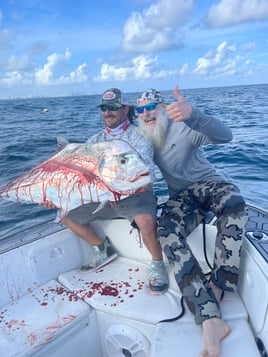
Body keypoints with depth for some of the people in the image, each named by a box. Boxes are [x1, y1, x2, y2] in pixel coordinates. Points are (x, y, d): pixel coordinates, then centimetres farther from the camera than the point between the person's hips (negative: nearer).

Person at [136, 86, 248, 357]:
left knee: (233, 201, -39)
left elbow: (225, 135, -26)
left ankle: (217, 286, -28)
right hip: (180, 196, 3)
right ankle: (211, 319, -40)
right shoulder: (143, 140, 7)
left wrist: (192, 115, -45)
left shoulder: (184, 127, -9)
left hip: (208, 183, -2)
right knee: (167, 233, -31)